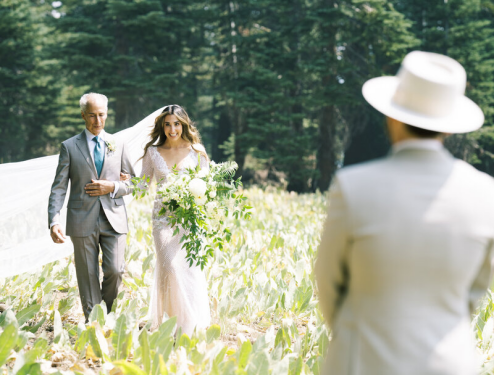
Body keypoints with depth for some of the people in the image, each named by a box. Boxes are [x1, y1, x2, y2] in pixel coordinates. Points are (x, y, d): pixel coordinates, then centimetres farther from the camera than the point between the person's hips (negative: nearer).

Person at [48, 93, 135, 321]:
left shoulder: (118, 145, 11)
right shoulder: (69, 147, 4)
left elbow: (132, 183, 14)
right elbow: (59, 187, -2)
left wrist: (112, 187, -8)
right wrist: (54, 221, -14)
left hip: (114, 219, 1)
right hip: (83, 221, -1)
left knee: (115, 270, -9)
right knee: (88, 277, 3)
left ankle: (109, 311, 19)